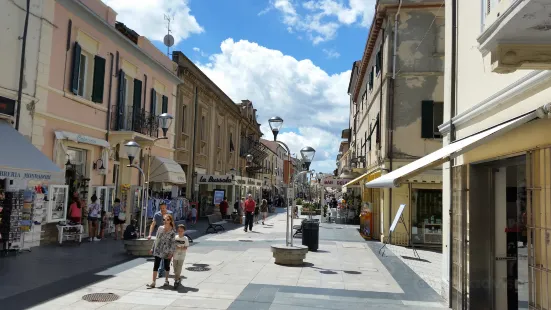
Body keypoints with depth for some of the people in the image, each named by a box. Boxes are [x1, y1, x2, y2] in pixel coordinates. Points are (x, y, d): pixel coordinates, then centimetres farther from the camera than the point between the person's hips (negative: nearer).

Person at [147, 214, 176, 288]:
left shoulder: (172, 231, -9)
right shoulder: (160, 228, 2)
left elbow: (173, 242, -9)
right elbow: (156, 239, 10)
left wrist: (171, 252, -13)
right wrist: (153, 248, 10)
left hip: (167, 252, -3)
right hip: (158, 250, 3)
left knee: (166, 266, 12)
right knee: (156, 266, -1)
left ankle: (166, 280, 30)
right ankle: (153, 282, 2)